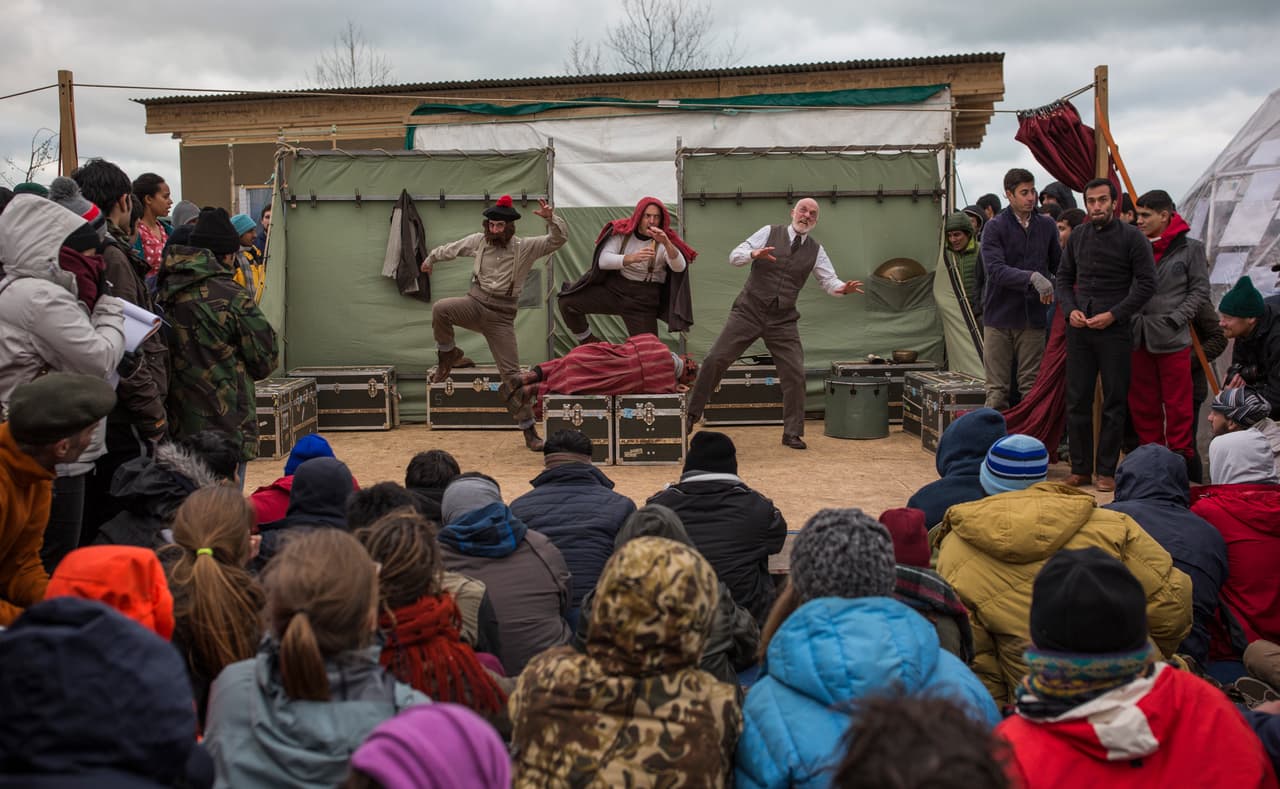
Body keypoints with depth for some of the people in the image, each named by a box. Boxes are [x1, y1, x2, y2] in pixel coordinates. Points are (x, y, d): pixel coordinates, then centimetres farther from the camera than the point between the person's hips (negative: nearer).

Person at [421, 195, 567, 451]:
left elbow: (560, 238, -10)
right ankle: (449, 356, -4)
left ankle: (529, 430, 5)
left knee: (512, 373, -4)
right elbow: (450, 249, 23)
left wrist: (550, 218, -28)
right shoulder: (479, 241, 5)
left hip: (502, 315, -2)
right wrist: (431, 258, 39)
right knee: (440, 308, -31)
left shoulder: (526, 247, -3)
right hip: (476, 303, 2)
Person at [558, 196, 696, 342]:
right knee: (566, 302, -11)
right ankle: (588, 342, 13)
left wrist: (666, 243, -44)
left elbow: (680, 268, -26)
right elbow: (603, 261, -19)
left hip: (644, 301, -1)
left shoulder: (666, 240, -8)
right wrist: (631, 258, -36)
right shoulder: (622, 231, -6)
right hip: (614, 288, 1)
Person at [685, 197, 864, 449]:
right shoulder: (769, 233, 0)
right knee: (714, 360, -7)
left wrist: (843, 288, -18)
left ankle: (792, 434, 10)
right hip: (748, 312, -2)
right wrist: (754, 254, -26)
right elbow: (734, 256, -4)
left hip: (783, 320, 2)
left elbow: (829, 281, 5)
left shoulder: (816, 250, 7)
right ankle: (692, 414, 8)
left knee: (795, 374, -3)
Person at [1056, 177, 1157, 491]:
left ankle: (1106, 471, 7)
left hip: (1114, 330, -4)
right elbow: (1064, 277, 17)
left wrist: (1113, 315, -13)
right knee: (1077, 400, 6)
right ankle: (1080, 469, 14)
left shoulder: (1132, 237, -3)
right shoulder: (1078, 236, 11)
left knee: (1114, 403, 1)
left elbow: (1146, 284, -6)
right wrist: (1070, 310, 0)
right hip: (1079, 329, 4)